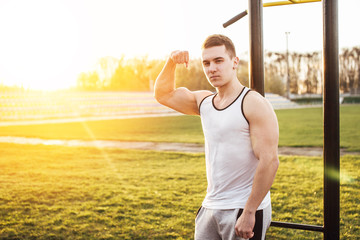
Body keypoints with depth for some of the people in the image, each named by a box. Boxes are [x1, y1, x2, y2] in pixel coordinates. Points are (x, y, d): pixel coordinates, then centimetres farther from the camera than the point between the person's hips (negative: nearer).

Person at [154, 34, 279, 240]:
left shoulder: (254, 104, -12)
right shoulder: (204, 102, 8)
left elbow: (269, 161, -19)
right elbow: (164, 94, 20)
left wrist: (249, 212, -20)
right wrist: (172, 62, 4)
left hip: (245, 210, -6)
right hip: (210, 208, 6)